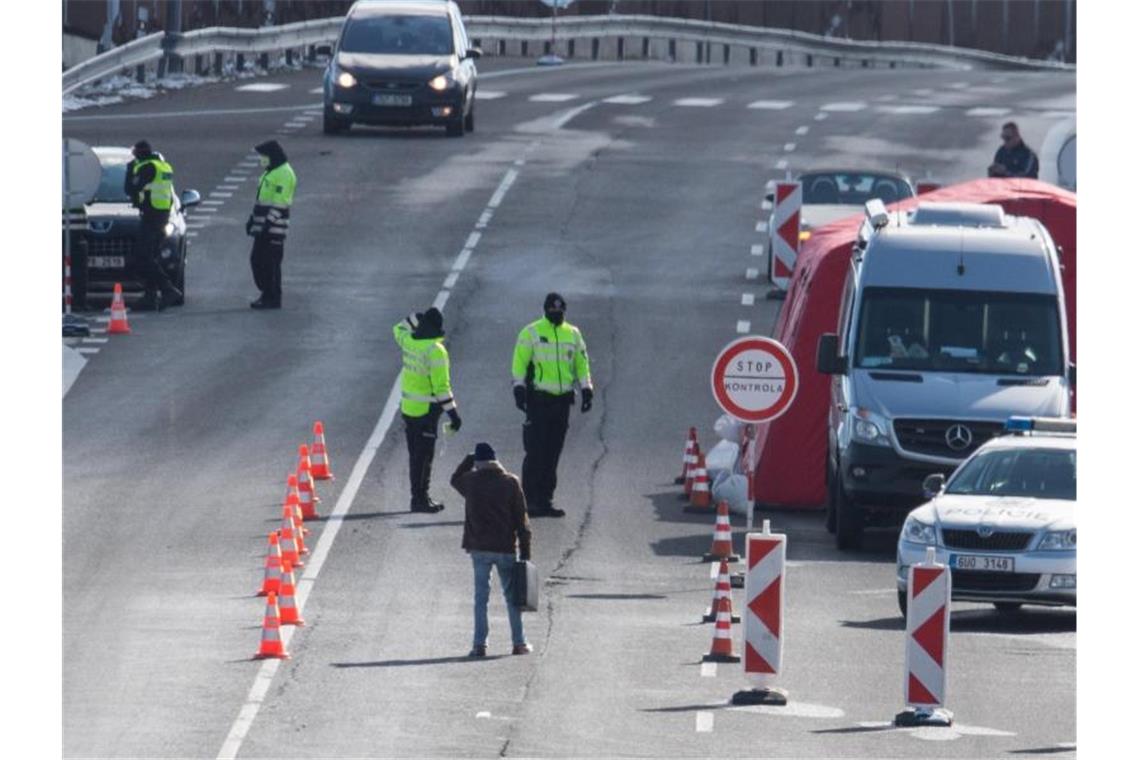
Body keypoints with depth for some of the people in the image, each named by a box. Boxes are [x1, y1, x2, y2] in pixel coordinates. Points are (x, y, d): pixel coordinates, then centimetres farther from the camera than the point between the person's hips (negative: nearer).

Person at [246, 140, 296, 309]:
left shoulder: (283, 174, -14)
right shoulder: (270, 172, 19)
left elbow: (280, 203, -20)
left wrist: (268, 224, -23)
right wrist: (253, 219, 23)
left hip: (273, 227, -10)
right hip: (263, 227, 10)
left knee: (270, 263, -7)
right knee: (257, 260, 12)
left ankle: (272, 298, -2)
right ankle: (267, 294, 20)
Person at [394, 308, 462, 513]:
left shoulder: (408, 341, 0)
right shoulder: (435, 350, -20)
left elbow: (398, 329, 28)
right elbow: (441, 386, -20)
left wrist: (416, 319, 18)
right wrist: (452, 412, -15)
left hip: (408, 408, 7)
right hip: (426, 410, -7)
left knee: (415, 455, 15)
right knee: (423, 456, -2)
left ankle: (419, 497, 23)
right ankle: (420, 499, 1)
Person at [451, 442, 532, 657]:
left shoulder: (470, 481, -3)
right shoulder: (510, 482, -4)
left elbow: (455, 479, 23)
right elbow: (521, 519, -2)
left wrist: (468, 460, 25)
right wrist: (525, 550, 2)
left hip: (479, 548, 0)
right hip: (505, 548, 0)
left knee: (481, 596, 5)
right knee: (511, 595, 9)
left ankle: (480, 645, 1)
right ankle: (519, 642, 11)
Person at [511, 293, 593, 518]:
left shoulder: (573, 334, 12)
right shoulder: (531, 333, -2)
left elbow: (581, 363, 17)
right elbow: (519, 362, -6)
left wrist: (586, 389, 9)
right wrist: (519, 388, -14)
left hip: (562, 399, 5)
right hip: (538, 398, -5)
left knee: (553, 455, 8)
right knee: (535, 453, -9)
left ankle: (545, 500, 14)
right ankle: (529, 500, -7)